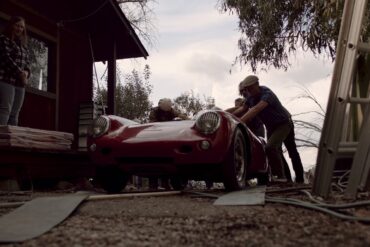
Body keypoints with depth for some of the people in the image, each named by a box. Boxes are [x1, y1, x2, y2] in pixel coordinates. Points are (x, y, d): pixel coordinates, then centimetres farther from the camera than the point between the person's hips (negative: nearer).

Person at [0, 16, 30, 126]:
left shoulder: (23, 45, 23)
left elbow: (27, 62, 20)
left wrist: (26, 72, -2)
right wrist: (20, 73, -13)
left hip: (20, 83, 7)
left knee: (14, 115, 1)